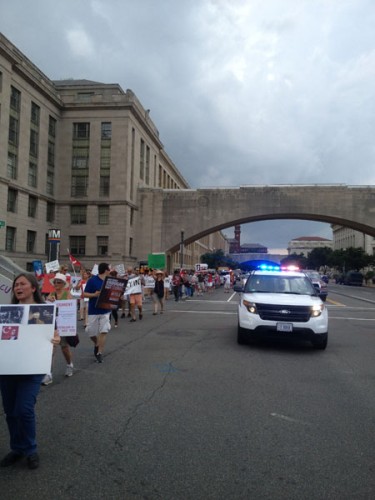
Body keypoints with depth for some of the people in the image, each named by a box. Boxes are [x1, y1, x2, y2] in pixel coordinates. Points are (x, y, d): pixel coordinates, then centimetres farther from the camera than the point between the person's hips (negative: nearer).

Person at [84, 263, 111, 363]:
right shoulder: (92, 280, -9)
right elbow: (84, 294, -7)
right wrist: (94, 294, -23)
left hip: (105, 310, 3)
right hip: (93, 310, -3)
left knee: (103, 331, -3)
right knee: (91, 332, 5)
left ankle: (99, 353, 7)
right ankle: (97, 344, 36)